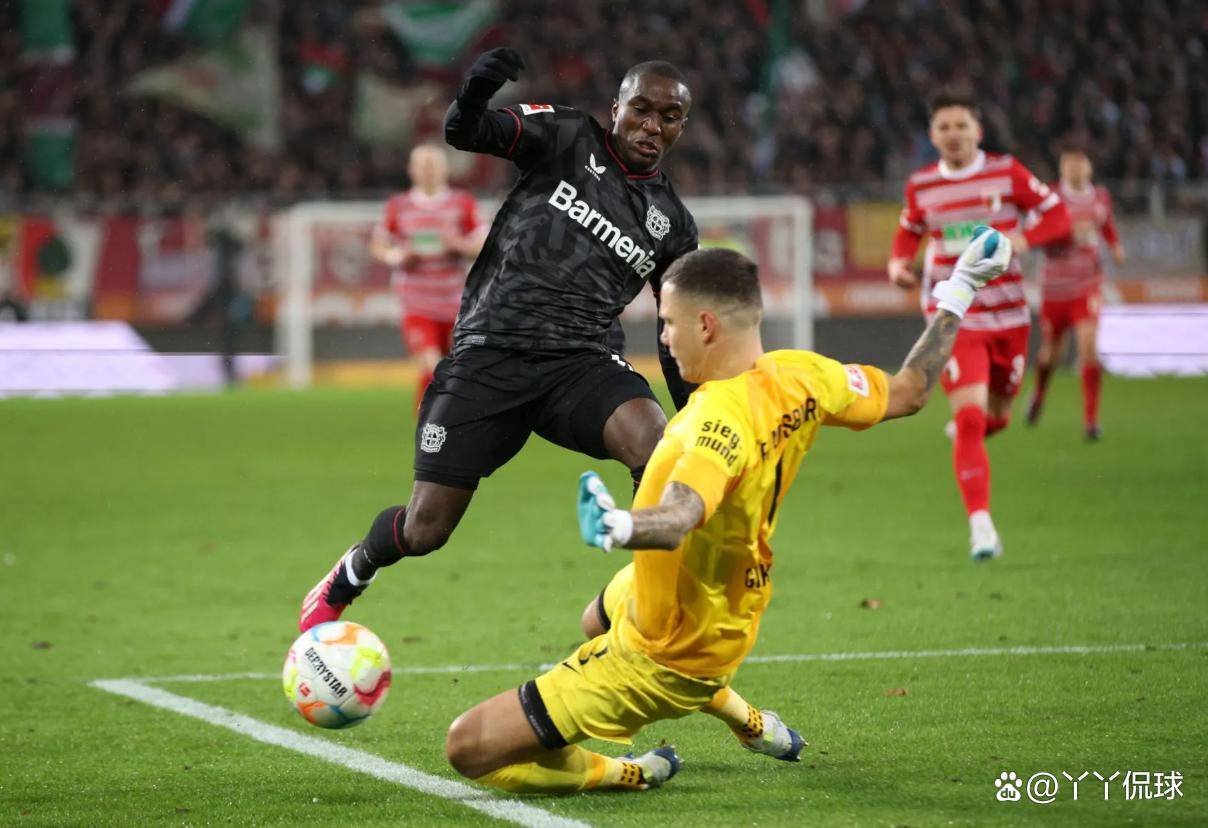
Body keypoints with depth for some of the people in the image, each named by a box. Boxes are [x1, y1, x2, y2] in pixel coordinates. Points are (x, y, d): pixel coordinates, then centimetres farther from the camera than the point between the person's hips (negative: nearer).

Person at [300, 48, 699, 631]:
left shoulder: (673, 224, 13)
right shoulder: (567, 137, 4)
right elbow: (465, 132, -9)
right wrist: (475, 93, -33)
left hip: (583, 362, 2)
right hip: (488, 357, -2)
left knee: (658, 450, -32)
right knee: (425, 530, 0)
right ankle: (348, 577, 34)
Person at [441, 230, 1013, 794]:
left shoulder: (722, 421, -35)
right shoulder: (800, 377, -10)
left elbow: (676, 520, -53)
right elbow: (908, 391, 6)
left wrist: (623, 527, -74)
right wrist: (957, 294, 17)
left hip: (659, 660, -10)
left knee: (468, 747, -11)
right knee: (604, 611, 45)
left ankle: (630, 774, 5)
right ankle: (751, 723, 49)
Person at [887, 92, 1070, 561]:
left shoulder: (1007, 174, -2)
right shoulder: (921, 187, 2)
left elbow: (1057, 215, 0)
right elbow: (909, 231, 20)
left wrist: (1022, 240, -19)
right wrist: (899, 264, -1)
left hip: (1008, 318, 2)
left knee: (995, 416, 15)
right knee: (970, 419, -17)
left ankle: (966, 431, 54)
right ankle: (980, 524, -16)